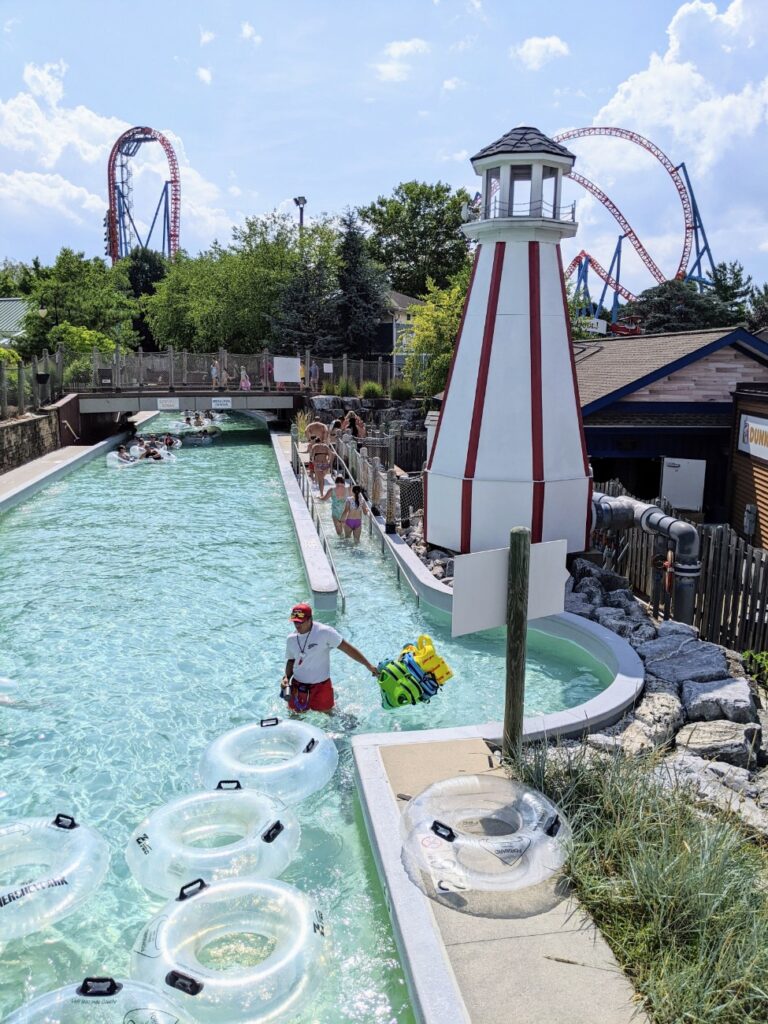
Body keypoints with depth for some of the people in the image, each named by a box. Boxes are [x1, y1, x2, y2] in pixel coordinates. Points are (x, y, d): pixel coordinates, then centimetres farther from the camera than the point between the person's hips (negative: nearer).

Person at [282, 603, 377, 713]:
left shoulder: (325, 632, -17)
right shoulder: (291, 639, -1)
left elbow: (347, 648, -14)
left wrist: (368, 665, -14)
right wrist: (286, 677, -6)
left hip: (321, 686, -4)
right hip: (297, 686, 4)